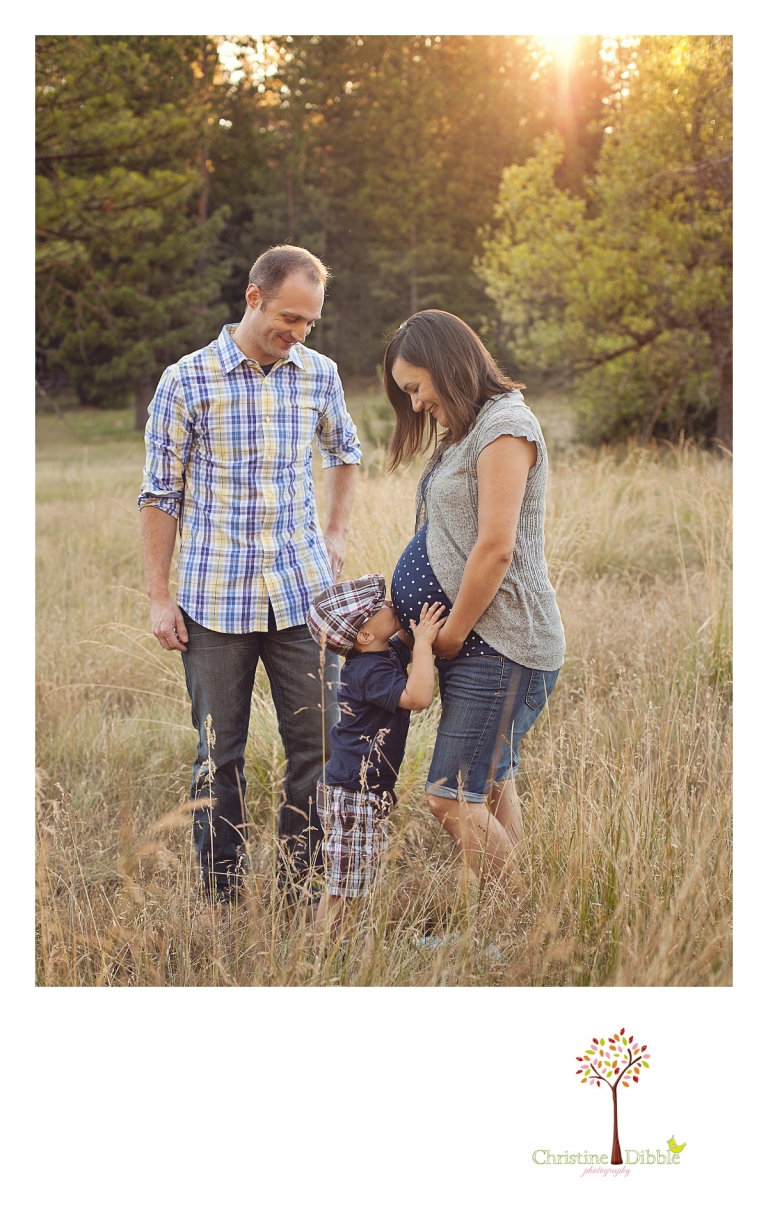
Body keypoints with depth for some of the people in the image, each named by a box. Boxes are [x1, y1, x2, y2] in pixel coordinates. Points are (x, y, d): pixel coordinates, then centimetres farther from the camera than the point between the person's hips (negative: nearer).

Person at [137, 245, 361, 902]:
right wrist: (159, 597, -3)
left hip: (302, 594, 3)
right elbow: (161, 494, -1)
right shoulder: (187, 381, -5)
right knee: (220, 754, 5)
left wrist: (337, 533, 14)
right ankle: (221, 901, 15)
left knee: (318, 746, 3)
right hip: (215, 601, -3)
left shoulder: (320, 374, 5)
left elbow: (344, 452, 25)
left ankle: (304, 891, 16)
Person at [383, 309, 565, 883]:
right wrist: (443, 636, 8)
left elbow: (495, 549, -18)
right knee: (492, 795, 9)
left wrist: (450, 637, -10)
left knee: (451, 797, -10)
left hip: (502, 644, -10)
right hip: (482, 642, 10)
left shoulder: (505, 426, -12)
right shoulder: (467, 430, 18)